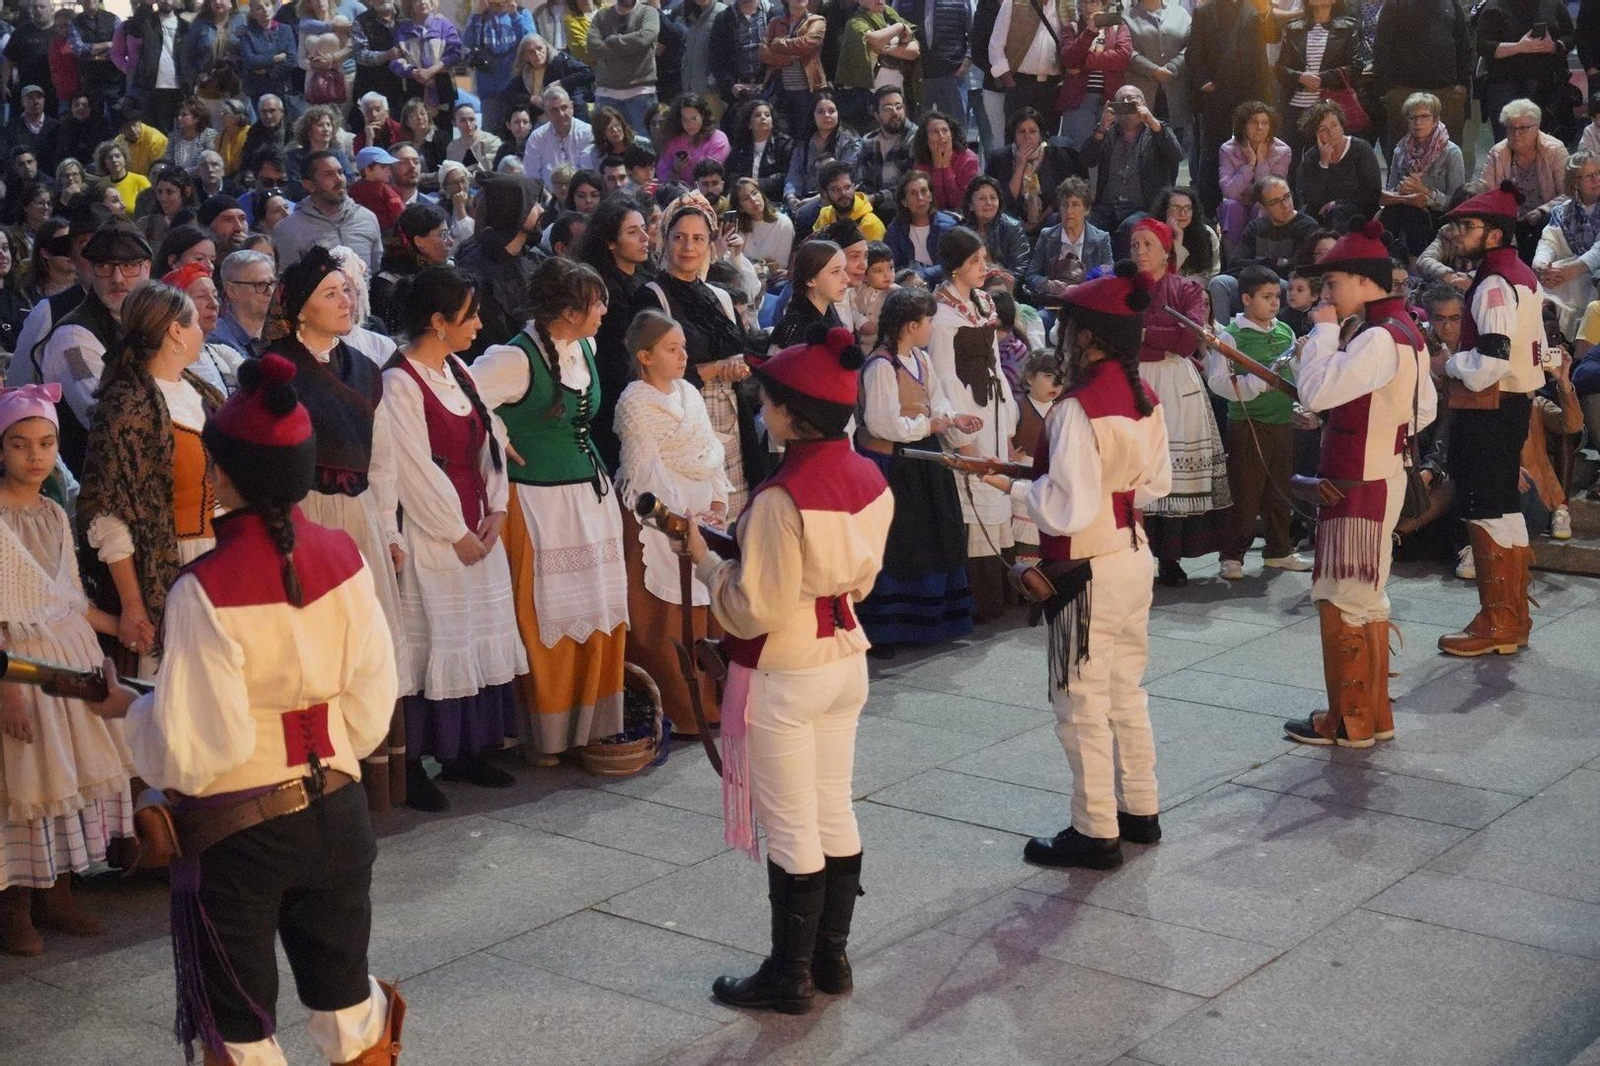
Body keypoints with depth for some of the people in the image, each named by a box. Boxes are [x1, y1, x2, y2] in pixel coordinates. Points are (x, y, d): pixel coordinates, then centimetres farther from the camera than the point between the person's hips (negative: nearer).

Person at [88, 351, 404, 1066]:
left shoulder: (205, 591, -21)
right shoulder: (342, 559, -6)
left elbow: (197, 749, -17)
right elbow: (371, 705, 0)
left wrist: (130, 710, 1)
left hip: (236, 833, -4)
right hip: (335, 813, 4)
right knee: (345, 1002, 21)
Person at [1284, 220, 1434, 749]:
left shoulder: (1379, 339, -21)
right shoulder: (1403, 330, 11)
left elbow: (1314, 391, -28)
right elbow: (1423, 409, 18)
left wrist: (1323, 330, -17)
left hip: (1359, 488, -10)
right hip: (1379, 475, 10)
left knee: (1342, 603, -1)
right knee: (1365, 602, 17)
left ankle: (1350, 720, 8)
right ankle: (1374, 715, 26)